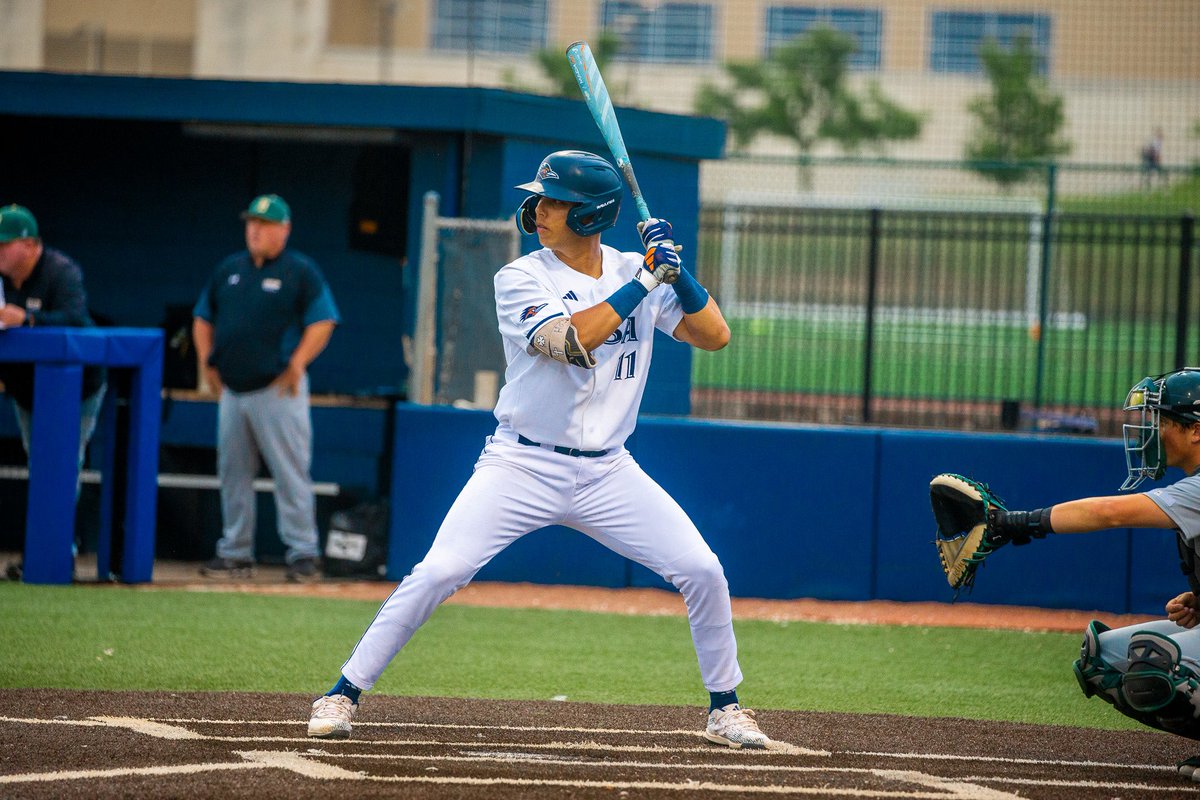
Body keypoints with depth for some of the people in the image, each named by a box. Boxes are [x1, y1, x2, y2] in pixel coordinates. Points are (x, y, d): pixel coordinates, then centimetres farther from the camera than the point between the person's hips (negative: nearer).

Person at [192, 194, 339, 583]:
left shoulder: (300, 271, -2)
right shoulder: (229, 270, 15)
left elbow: (322, 322, -7)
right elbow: (203, 318, 22)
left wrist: (296, 366, -14)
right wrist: (207, 362, 9)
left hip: (278, 390, -6)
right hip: (232, 390, 6)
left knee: (290, 472, -8)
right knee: (233, 473, 9)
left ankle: (303, 553, -5)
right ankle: (235, 553, 16)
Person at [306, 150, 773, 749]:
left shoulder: (636, 272, 4)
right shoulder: (520, 279, -7)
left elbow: (715, 336, 1)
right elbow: (568, 340, -24)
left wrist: (677, 272, -13)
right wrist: (645, 281, -21)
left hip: (607, 471, 3)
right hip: (523, 467, -3)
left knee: (702, 571, -6)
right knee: (439, 571, -17)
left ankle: (724, 709, 13)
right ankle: (344, 693, -4)